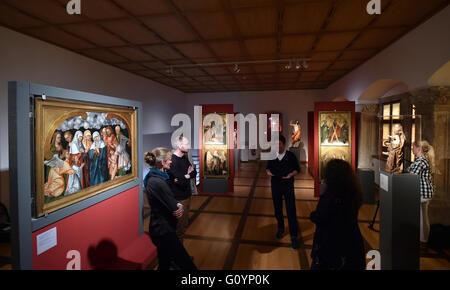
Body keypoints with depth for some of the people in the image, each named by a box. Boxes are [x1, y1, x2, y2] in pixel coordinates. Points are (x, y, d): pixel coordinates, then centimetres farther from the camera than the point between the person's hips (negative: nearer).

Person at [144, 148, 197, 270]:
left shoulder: (153, 177, 5)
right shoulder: (158, 182, -26)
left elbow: (168, 199, 7)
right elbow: (174, 209, -22)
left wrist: (179, 205, -12)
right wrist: (179, 207, 0)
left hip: (160, 229, 10)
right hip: (164, 231, -10)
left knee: (165, 263, 22)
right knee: (185, 263, 3)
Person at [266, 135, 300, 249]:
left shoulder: (291, 156, -6)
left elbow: (297, 169, 2)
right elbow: (268, 167, 12)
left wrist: (291, 174, -19)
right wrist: (268, 172, -10)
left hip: (288, 186, -3)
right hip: (275, 186, 3)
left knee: (291, 211, -4)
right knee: (277, 209, 15)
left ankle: (293, 236, 6)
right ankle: (281, 228, 38)